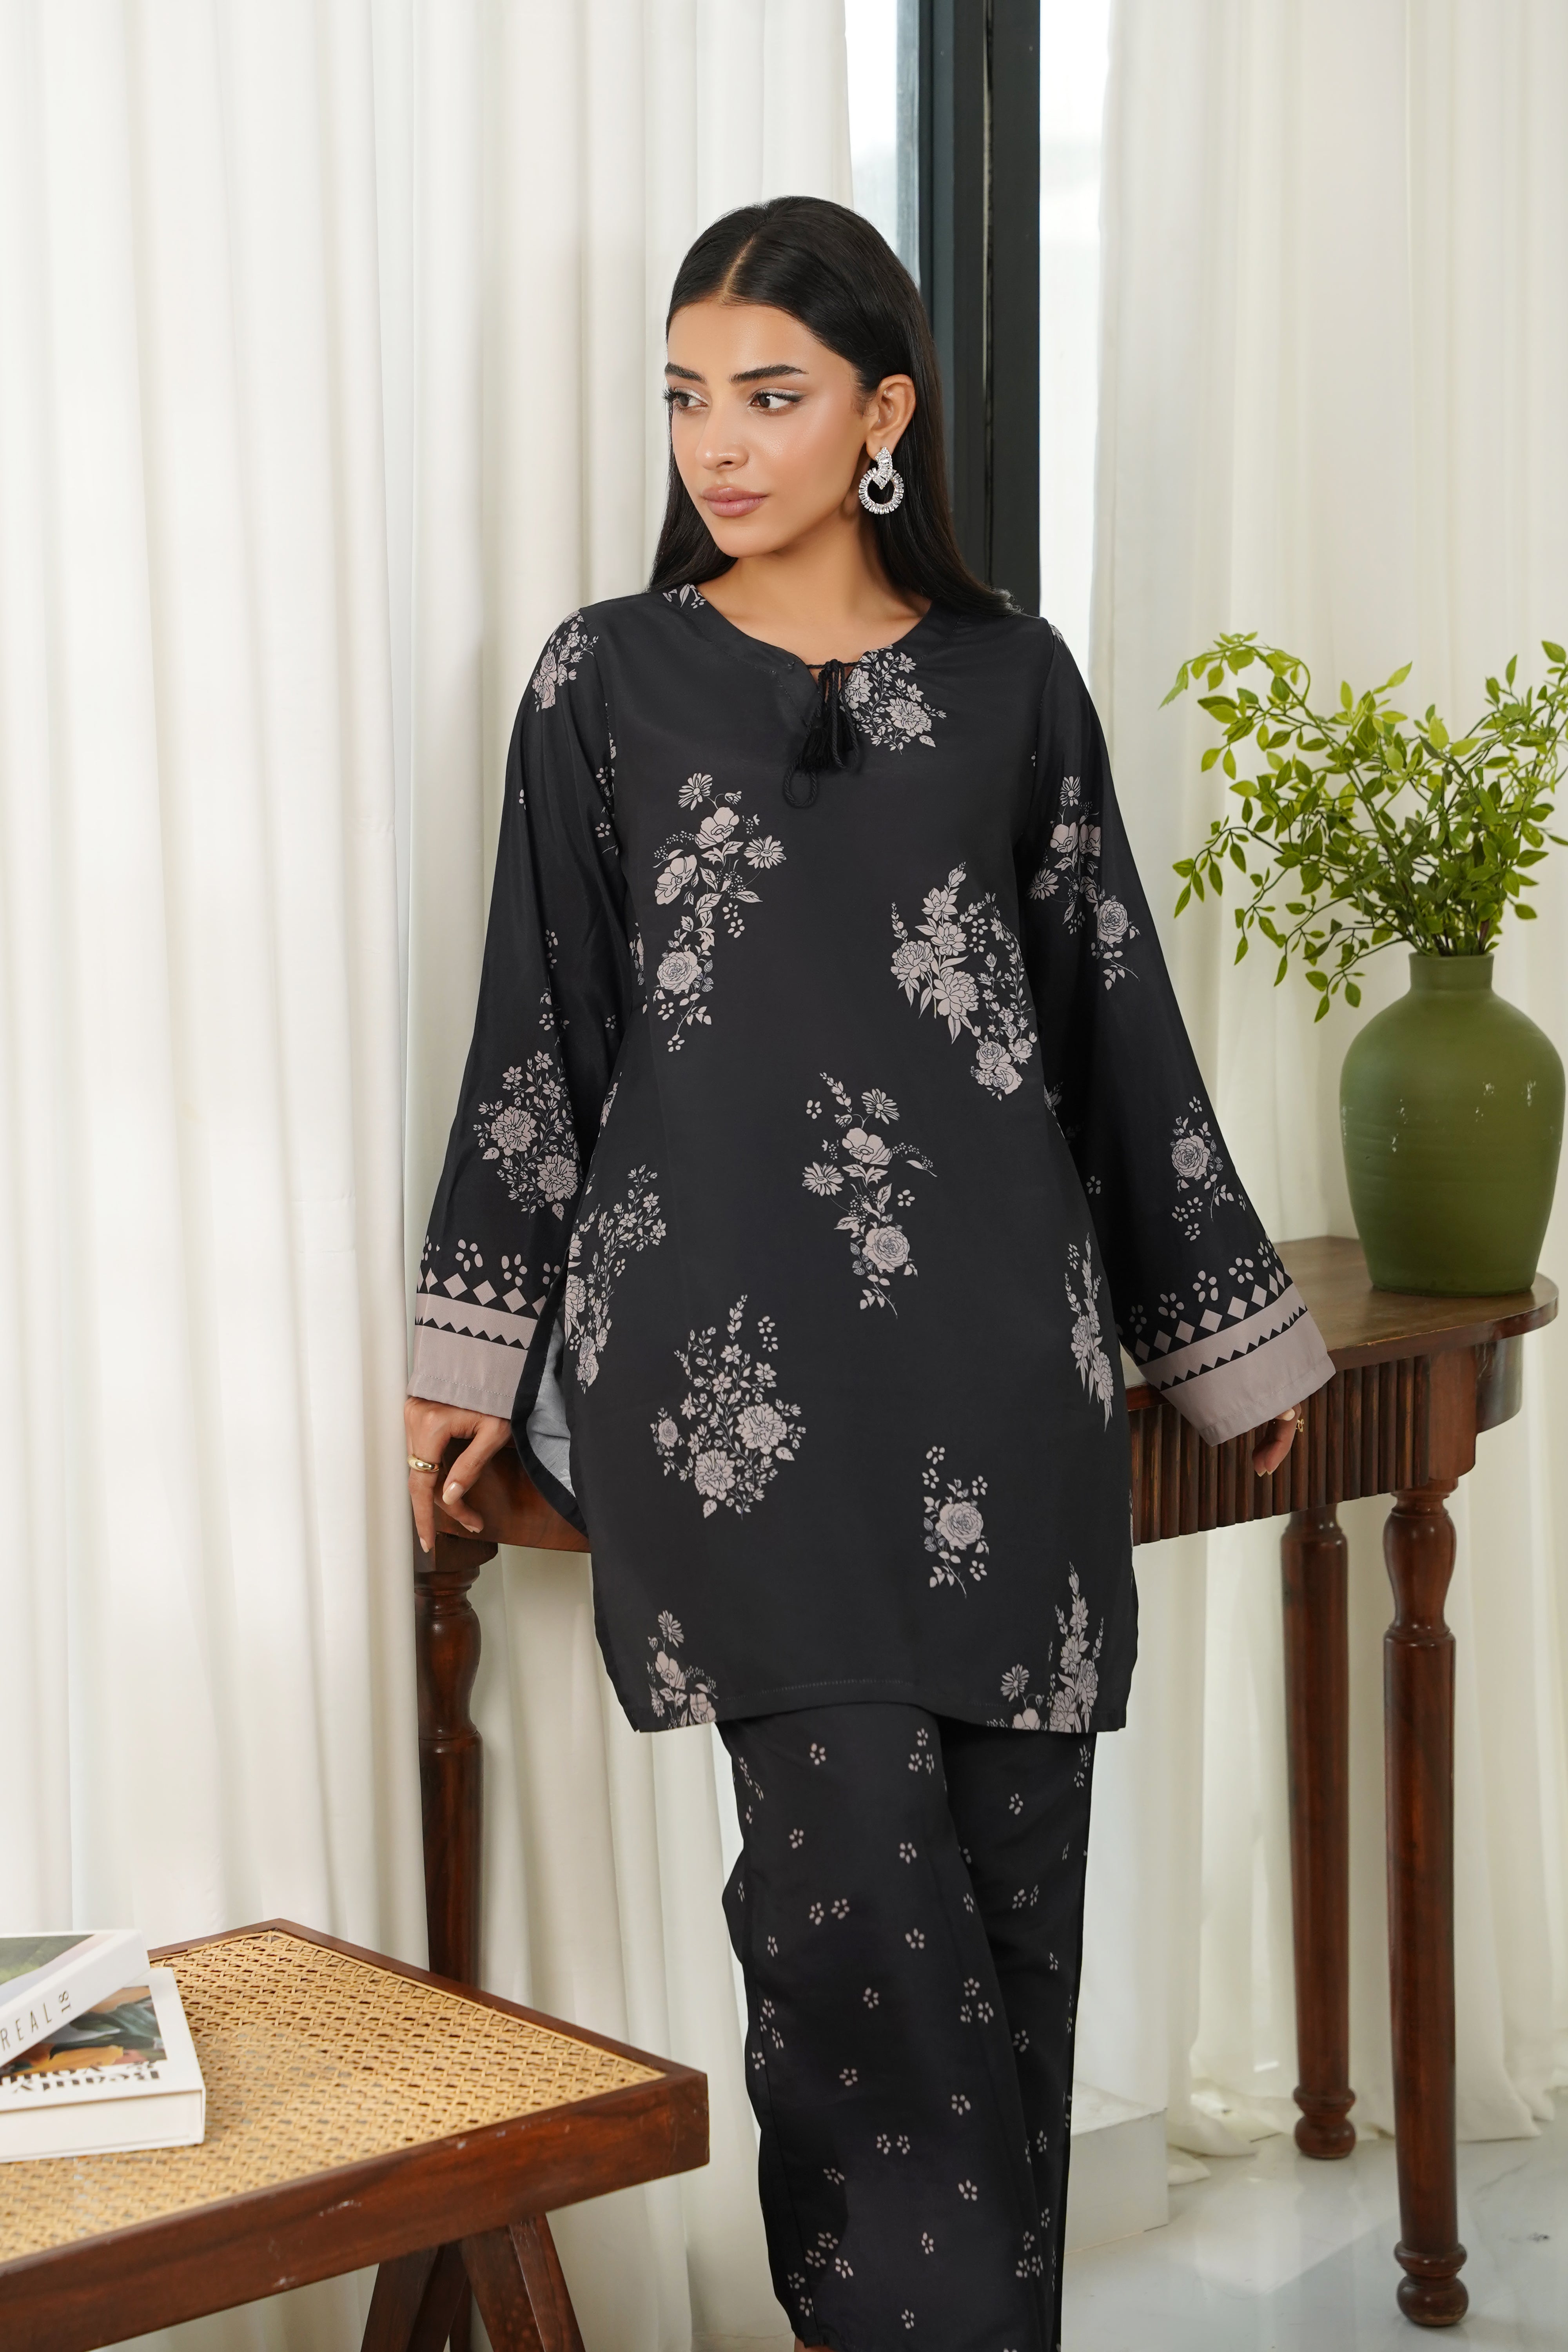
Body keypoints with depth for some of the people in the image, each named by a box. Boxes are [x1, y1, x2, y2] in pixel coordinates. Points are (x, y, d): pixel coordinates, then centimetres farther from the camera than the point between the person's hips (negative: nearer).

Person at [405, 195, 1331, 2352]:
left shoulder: (1011, 682, 11)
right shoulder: (610, 680, 8)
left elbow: (1113, 1015, 14)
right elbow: (544, 1021, 9)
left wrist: (1230, 1332, 16)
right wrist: (474, 1355, 8)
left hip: (995, 1344, 2)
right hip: (723, 1338, -2)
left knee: (1006, 1851, 1)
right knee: (855, 1854, -12)